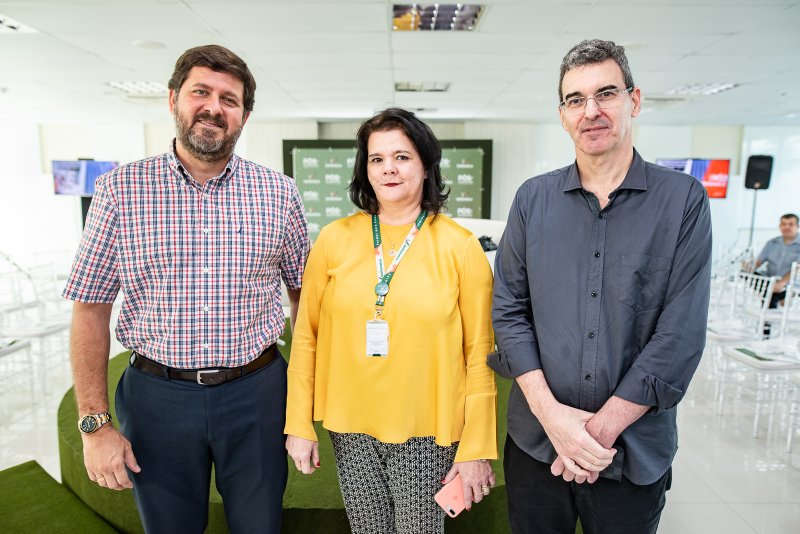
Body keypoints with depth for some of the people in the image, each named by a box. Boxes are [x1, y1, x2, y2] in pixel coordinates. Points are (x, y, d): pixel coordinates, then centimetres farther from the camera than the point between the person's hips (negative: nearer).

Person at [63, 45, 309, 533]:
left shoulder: (280, 193, -3)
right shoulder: (119, 190, -5)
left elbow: (304, 292, 4)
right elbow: (91, 311, -2)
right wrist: (95, 424, -4)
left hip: (257, 390, 1)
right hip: (158, 396, 0)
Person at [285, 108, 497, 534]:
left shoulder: (460, 246, -8)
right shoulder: (335, 238, -2)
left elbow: (480, 354, -6)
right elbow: (307, 336, 2)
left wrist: (476, 448, -6)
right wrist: (300, 425, 2)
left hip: (427, 434, -2)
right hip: (350, 429, 2)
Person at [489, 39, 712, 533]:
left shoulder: (684, 199, -5)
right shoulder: (534, 198, 0)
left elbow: (682, 335, -10)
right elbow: (509, 310, -2)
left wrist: (603, 427, -14)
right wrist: (550, 412, -12)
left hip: (636, 452, -1)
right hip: (536, 440, 2)